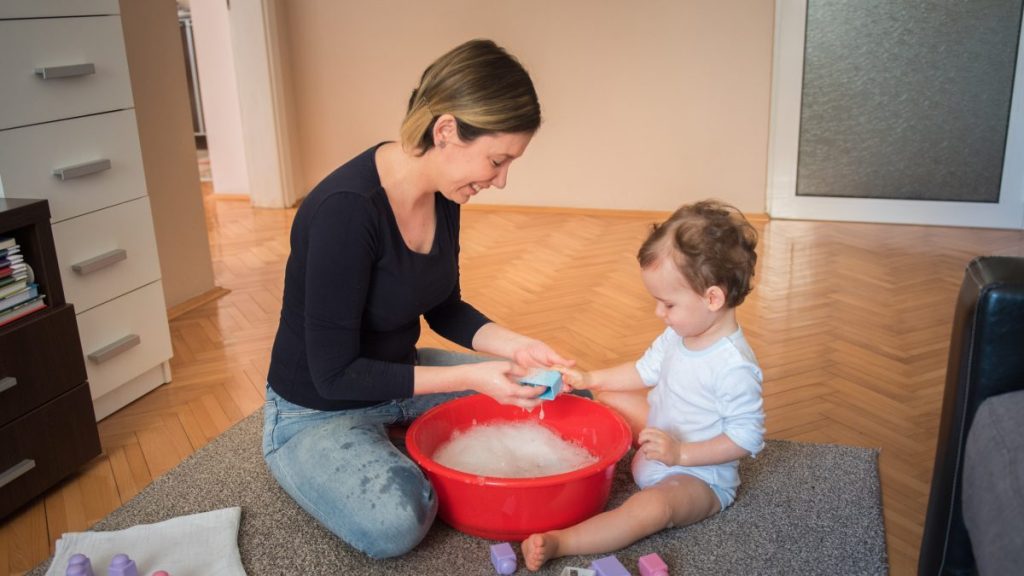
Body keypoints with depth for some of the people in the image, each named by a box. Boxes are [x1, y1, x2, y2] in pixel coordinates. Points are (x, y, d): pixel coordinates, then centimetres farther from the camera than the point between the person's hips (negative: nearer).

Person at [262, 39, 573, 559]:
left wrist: (513, 345, -12)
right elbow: (335, 375, -27)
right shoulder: (346, 210, -33)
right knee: (394, 525, -32)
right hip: (317, 411, -7)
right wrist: (470, 377, -29)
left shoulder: (443, 193, -8)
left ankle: (400, 449, 8)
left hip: (397, 376, 7)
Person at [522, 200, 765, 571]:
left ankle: (557, 543, -41)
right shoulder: (680, 333, -6)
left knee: (652, 507, -37)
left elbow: (747, 436, -27)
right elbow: (646, 370, 10)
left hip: (699, 476, -9)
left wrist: (681, 453, -31)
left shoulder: (733, 366, -31)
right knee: (610, 397, 12)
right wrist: (590, 380, 1)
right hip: (665, 435, 9)